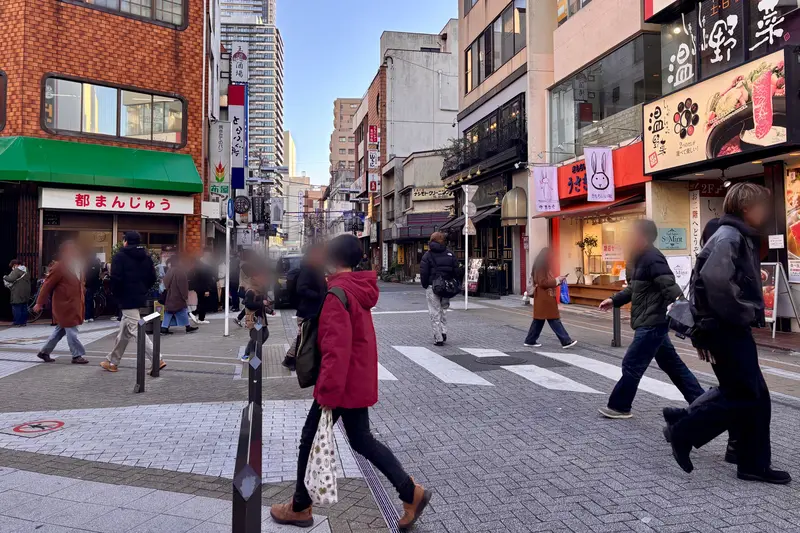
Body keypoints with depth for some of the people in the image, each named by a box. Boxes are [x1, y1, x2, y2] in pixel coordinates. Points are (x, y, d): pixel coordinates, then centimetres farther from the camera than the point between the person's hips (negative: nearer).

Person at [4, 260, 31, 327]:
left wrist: (5, 277, -1)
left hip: (18, 294, -8)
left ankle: (18, 322, -4)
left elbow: (11, 279, -22)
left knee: (16, 308, -3)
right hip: (26, 293, 8)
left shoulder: (17, 270, -11)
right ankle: (24, 322, 15)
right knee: (24, 308, 12)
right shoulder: (26, 271, 16)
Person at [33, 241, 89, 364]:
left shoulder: (76, 266, 11)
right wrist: (39, 303, -10)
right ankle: (78, 355, 1)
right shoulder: (59, 267, -13)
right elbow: (47, 285, -11)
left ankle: (44, 352, 28)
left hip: (74, 304, 9)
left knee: (60, 330, 17)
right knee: (71, 331, -5)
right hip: (64, 305, -9)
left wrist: (80, 302, 13)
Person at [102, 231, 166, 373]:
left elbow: (115, 279, -17)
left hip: (127, 299, -8)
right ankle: (112, 361, 29)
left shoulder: (120, 256, -9)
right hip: (140, 298, 8)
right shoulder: (146, 257, 10)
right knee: (124, 331, 18)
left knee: (136, 331, -7)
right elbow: (153, 278, 8)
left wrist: (116, 295, -2)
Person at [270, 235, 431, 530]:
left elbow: (337, 347, -25)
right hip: (358, 380, 9)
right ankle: (411, 492, 18)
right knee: (361, 440, 18)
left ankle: (300, 508, 26)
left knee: (311, 441, 9)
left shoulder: (337, 292, -20)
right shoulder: (359, 288, 9)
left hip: (341, 383, -9)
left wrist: (329, 392, -22)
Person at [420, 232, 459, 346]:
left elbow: (423, 272, -8)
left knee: (435, 313, 1)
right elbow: (456, 271, 6)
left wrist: (425, 285, 2)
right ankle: (443, 332, 11)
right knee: (444, 309, 21)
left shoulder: (428, 254, -4)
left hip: (432, 287, -4)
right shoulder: (450, 254, 7)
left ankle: (438, 338, 0)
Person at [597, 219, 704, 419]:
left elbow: (669, 286, -28)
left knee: (631, 365, 0)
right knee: (671, 364, 17)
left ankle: (619, 407, 13)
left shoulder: (652, 259, -17)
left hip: (653, 323, -11)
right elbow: (634, 288, 26)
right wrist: (614, 300, 27)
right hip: (650, 322, 11)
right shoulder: (640, 259, 14)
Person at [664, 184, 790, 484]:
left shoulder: (742, 238, 16)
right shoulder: (729, 237, -15)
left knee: (756, 397, 11)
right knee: (743, 396, -5)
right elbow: (715, 280, -30)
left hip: (734, 329, 10)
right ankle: (682, 433, 7)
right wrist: (745, 314, -19)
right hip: (726, 329, -10)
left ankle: (754, 464, 20)